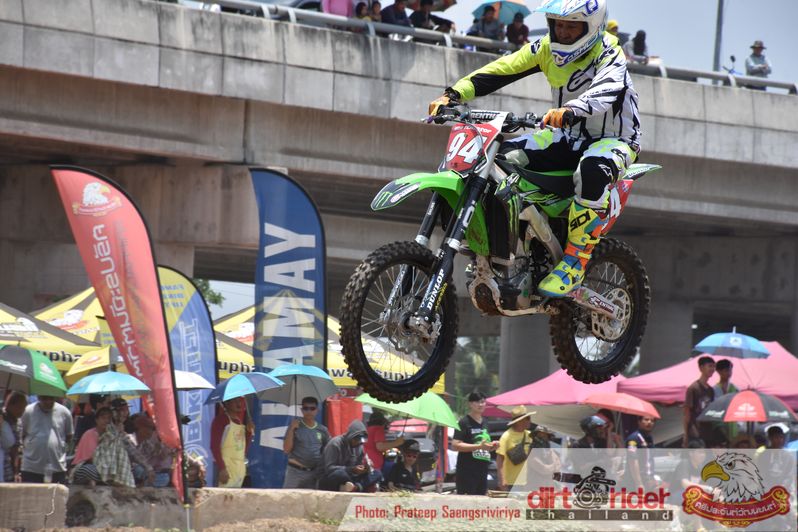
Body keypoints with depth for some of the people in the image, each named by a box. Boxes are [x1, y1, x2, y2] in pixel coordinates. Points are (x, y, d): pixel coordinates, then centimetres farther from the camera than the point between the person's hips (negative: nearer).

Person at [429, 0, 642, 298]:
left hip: (613, 140, -7)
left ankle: (576, 261, -32)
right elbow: (502, 70, -6)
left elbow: (607, 92, -41)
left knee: (593, 171, -41)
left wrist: (569, 111, -62)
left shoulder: (608, 56, -20)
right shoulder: (548, 49, -1)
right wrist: (453, 95, -20)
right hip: (570, 137, 7)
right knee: (501, 157, -12)